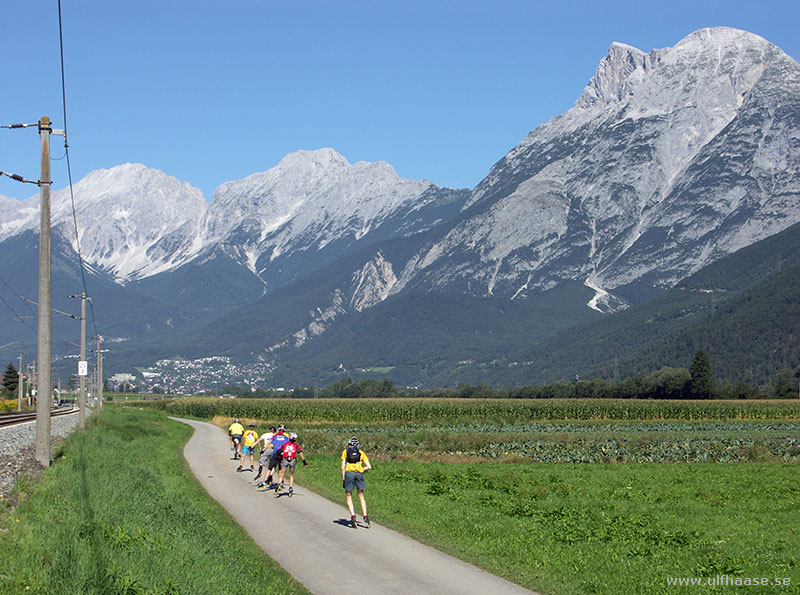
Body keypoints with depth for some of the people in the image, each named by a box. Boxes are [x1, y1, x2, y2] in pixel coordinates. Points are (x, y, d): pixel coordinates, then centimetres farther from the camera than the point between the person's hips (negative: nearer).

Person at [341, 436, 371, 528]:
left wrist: (343, 479, 9)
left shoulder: (346, 451, 17)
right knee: (361, 496, 14)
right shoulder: (361, 452, 21)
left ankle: (353, 516, -10)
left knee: (348, 497, 7)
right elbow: (369, 467, 11)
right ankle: (365, 517, 2)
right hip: (359, 473, 2)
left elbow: (343, 467, 7)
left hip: (349, 472, -2)